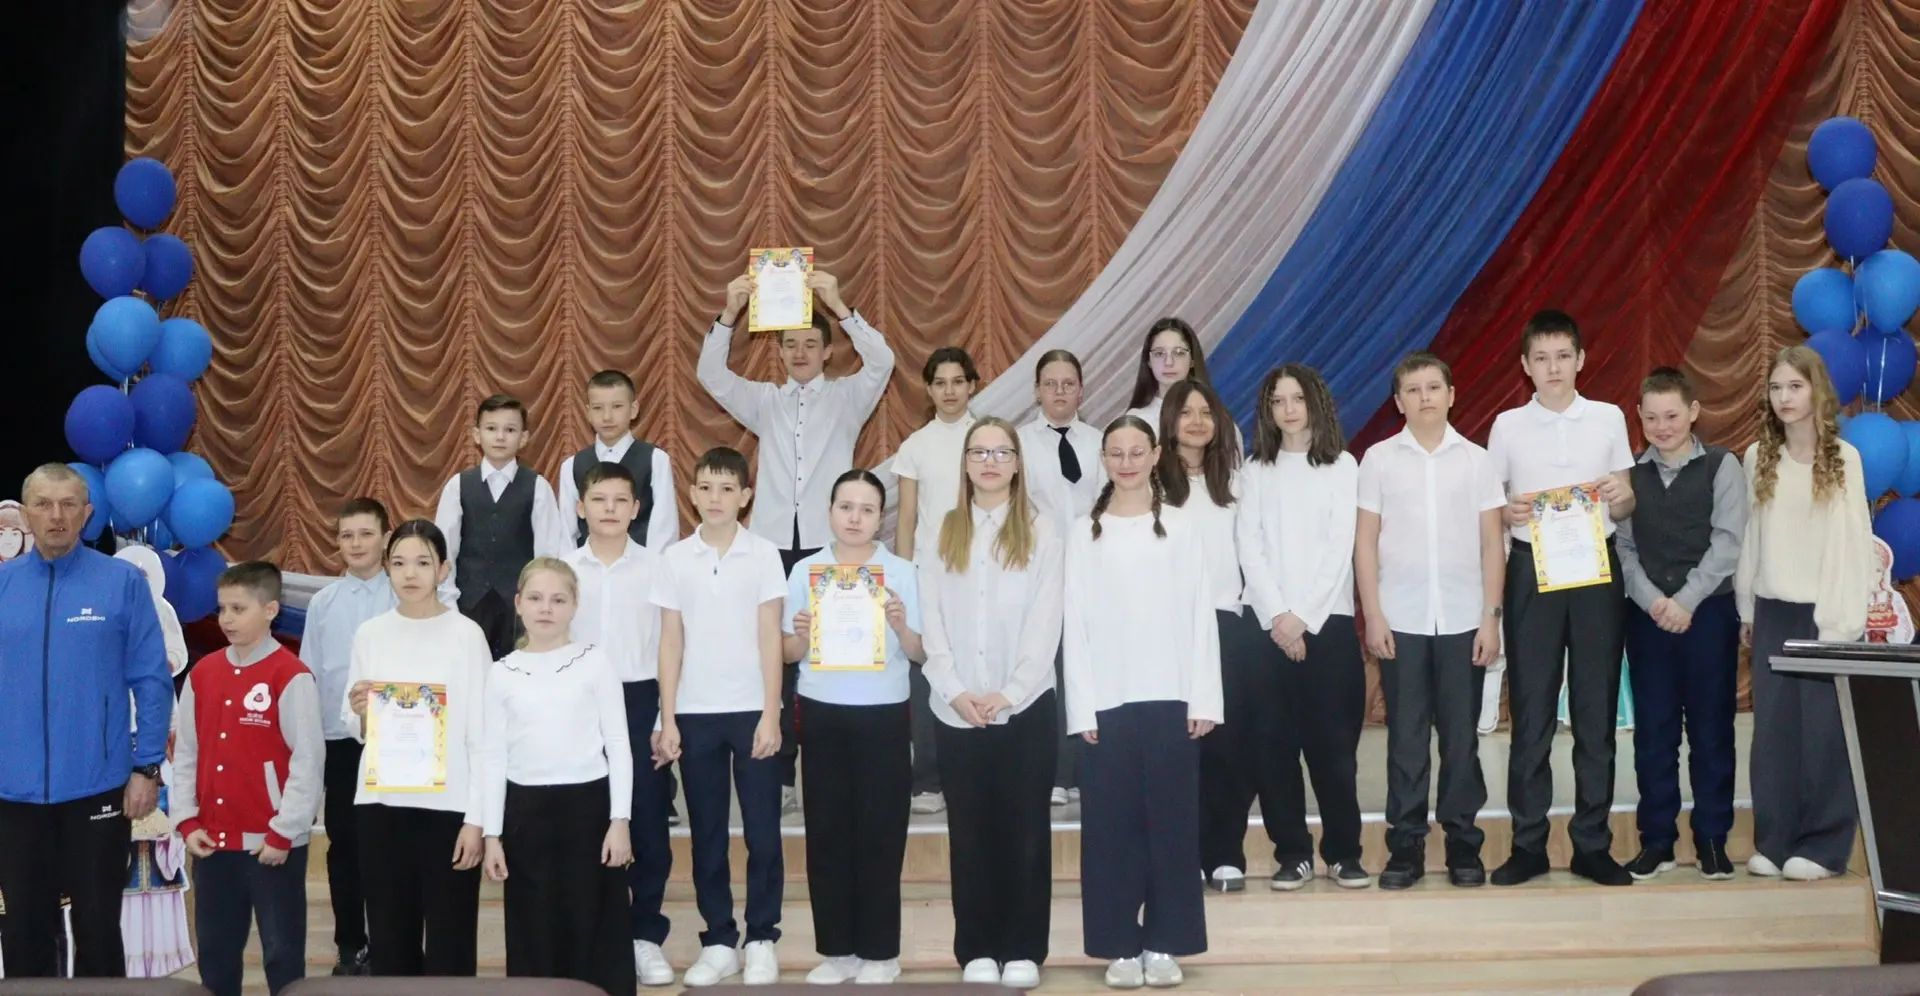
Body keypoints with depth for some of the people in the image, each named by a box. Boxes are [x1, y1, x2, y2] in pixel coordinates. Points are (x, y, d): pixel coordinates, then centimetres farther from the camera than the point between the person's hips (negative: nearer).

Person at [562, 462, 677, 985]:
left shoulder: (657, 567, -1)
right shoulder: (563, 568, 2)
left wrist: (668, 718, -2)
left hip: (640, 702, -1)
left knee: (647, 823, 2)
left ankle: (646, 937, 14)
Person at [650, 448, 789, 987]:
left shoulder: (763, 554, -1)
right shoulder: (675, 558, 3)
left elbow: (770, 638, -2)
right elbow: (671, 642, 4)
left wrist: (770, 715, -7)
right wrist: (667, 721, 0)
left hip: (751, 709, -2)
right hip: (695, 713, 2)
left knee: (762, 830, 2)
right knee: (707, 833, 7)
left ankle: (761, 939, 12)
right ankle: (718, 942, 15)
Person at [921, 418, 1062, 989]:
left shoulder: (1041, 533, 2)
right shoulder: (945, 533, 9)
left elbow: (1046, 624, -5)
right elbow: (932, 620, 3)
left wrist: (1008, 694, -13)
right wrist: (955, 691, -9)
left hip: (1027, 705, -2)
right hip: (957, 709, 2)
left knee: (1025, 827, 3)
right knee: (969, 828, 5)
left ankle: (1023, 949, 11)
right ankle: (977, 950, 13)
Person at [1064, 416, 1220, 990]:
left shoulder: (1180, 526, 5)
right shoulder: (1085, 533, 6)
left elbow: (1200, 614, 2)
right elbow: (1076, 623, 2)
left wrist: (1204, 698, -4)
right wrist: (1082, 707, -5)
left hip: (1171, 696, 0)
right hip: (1108, 700, 0)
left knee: (1171, 819, 3)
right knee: (1112, 821, 2)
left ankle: (1163, 943, 11)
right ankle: (1120, 945, 10)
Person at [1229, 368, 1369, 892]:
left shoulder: (1342, 466, 6)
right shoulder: (1255, 471, 11)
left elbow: (1340, 547, -2)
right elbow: (1250, 550, 2)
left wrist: (1305, 617, -10)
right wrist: (1279, 616, -9)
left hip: (1329, 620, -2)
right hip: (1265, 624, 2)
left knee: (1332, 741, -2)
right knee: (1272, 742, 0)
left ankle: (1343, 851, 7)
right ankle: (1292, 853, 8)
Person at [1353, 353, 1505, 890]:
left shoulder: (1476, 460, 4)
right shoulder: (1379, 459, 3)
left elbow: (1492, 543, 4)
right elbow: (1365, 542, 3)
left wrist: (1490, 617, -2)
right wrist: (1373, 615, -3)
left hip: (1463, 620, 0)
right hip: (1401, 621, 0)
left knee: (1461, 737, 4)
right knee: (1406, 738, 2)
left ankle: (1463, 843, 13)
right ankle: (1405, 845, 8)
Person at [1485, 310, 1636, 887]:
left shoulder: (1608, 419, 7)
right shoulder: (1508, 426, 6)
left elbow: (1626, 507, 11)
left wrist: (1621, 496, -11)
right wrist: (1508, 513, -13)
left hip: (1597, 566, 1)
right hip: (1532, 569, -1)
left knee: (1596, 708, 4)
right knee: (1531, 709, 1)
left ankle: (1592, 844, 12)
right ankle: (1528, 844, 8)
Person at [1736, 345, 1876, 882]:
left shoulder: (1843, 459, -3)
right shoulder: (1759, 458, 7)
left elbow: (1853, 541, -4)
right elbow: (1751, 537, 9)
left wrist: (1844, 617, -8)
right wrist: (1746, 609, 9)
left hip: (1823, 611, -3)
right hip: (1772, 611, 3)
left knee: (1824, 731, -1)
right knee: (1773, 728, 4)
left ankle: (1823, 845, 7)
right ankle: (1774, 841, 11)